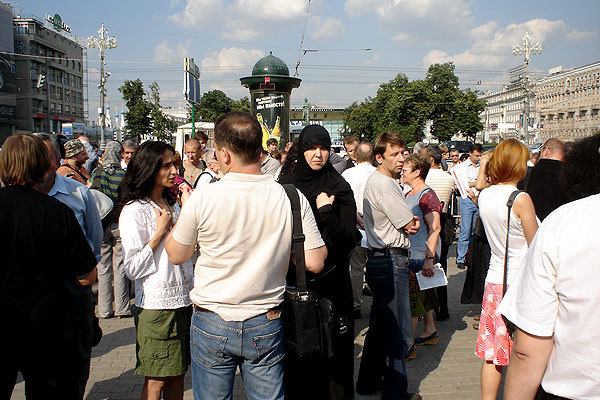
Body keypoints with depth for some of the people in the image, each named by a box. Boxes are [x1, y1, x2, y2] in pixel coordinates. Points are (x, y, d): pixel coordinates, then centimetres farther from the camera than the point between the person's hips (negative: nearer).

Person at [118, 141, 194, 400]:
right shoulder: (133, 211, -10)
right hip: (156, 305, -6)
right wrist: (160, 232, -14)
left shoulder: (173, 205, 12)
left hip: (184, 300, 7)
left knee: (177, 373, 13)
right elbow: (131, 268, -15)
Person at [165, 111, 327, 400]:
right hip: (267, 327, 1)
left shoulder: (202, 198, -16)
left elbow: (176, 255, -1)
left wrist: (182, 212, 14)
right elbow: (314, 263, -7)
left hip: (212, 325, -1)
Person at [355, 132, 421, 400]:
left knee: (379, 325, 19)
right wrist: (412, 221, 8)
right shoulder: (384, 185, -17)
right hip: (391, 262, -11)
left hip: (378, 261, 11)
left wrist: (407, 221, 0)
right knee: (397, 331, -1)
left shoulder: (376, 181, 17)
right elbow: (412, 225, -13)